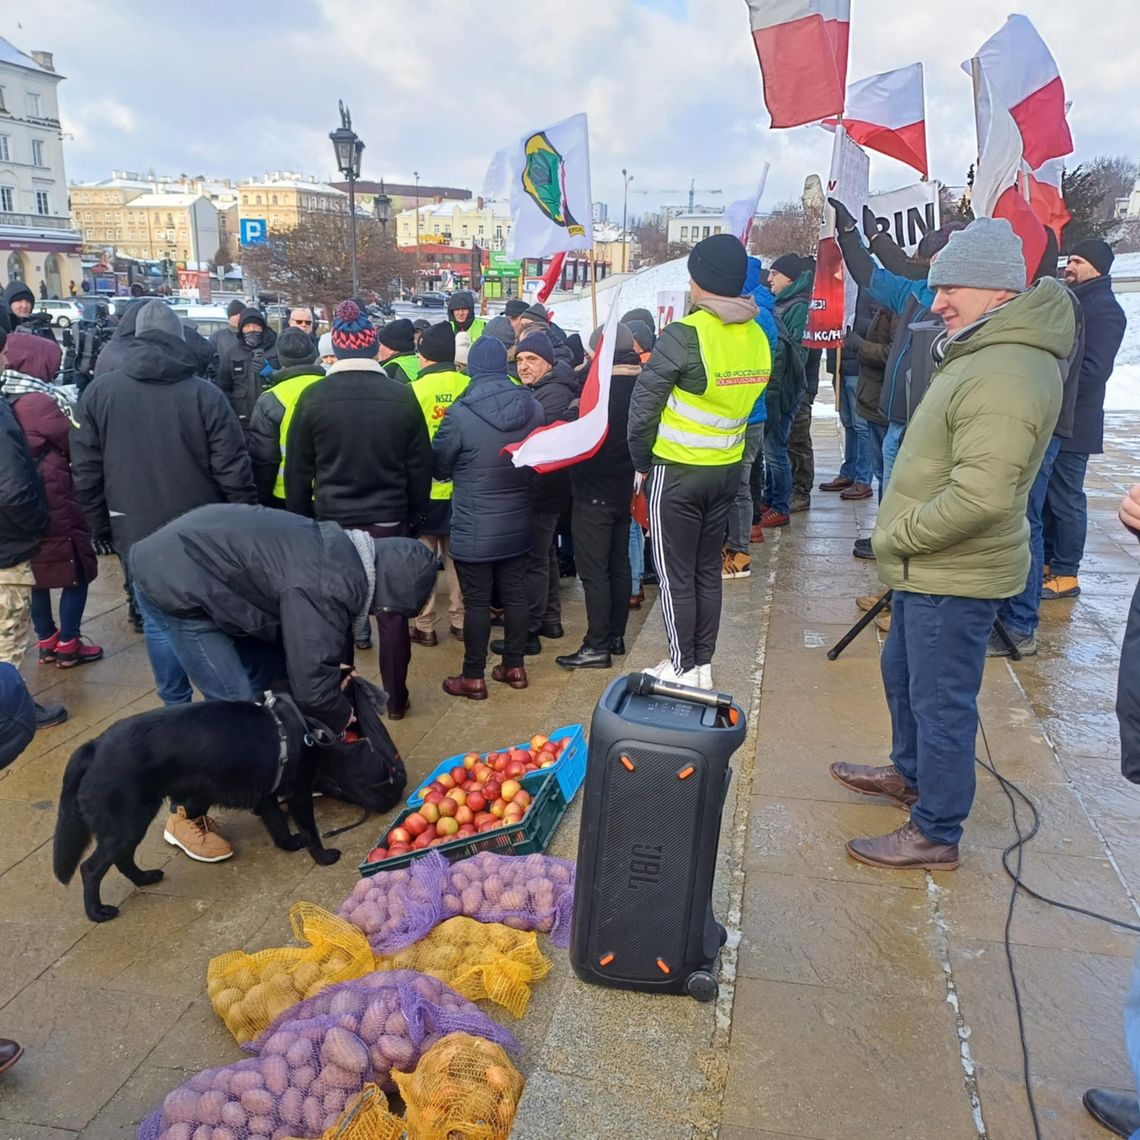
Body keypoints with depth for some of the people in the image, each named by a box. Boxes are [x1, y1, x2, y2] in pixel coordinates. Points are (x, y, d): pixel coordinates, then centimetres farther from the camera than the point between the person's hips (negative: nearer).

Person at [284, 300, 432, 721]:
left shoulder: (313, 397, -7)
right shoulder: (401, 395, -6)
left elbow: (298, 471, -1)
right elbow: (420, 466, 1)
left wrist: (301, 520, 10)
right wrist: (415, 515, 12)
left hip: (332, 521, 0)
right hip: (390, 520, 1)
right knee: (392, 611, 11)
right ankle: (395, 698, 21)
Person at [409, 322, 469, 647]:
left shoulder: (415, 390, -13)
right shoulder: (469, 387, -5)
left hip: (425, 489, -3)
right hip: (461, 488, 3)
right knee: (457, 556, 14)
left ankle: (425, 626, 13)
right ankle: (460, 620, 22)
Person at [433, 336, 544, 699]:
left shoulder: (460, 413, -17)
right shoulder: (533, 407, -1)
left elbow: (439, 467, -5)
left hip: (474, 528, -5)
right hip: (517, 523, 5)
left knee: (476, 601, 3)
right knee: (515, 594, 15)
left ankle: (473, 677, 13)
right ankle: (514, 666, 26)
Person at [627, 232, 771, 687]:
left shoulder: (684, 336, -18)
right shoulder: (758, 336, 1)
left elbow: (643, 406, -14)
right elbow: (754, 401, 8)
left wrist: (642, 460, 1)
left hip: (677, 472, -6)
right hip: (728, 469, 6)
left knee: (676, 575, 5)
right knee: (709, 570, 16)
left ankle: (682, 668, 14)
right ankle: (703, 665, 25)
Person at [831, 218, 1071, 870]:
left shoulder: (1004, 375, -25)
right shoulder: (988, 352, 10)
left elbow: (981, 496, -33)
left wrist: (898, 537, -19)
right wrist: (903, 536, 13)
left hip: (953, 577, -11)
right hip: (931, 568, 11)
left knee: (941, 701, 2)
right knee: (903, 674, 25)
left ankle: (936, 835, 19)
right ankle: (911, 774, 47)